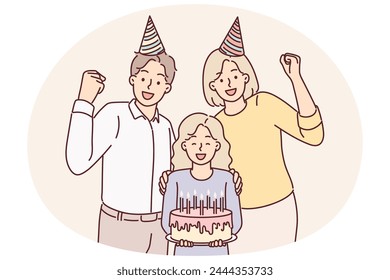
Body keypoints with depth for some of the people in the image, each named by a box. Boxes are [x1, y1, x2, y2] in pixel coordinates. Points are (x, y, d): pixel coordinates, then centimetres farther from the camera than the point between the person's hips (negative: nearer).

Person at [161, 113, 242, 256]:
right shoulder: (176, 179, -3)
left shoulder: (226, 179, -3)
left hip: (217, 249, 0)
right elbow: (167, 220, -1)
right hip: (185, 250, 0)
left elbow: (236, 220, -1)